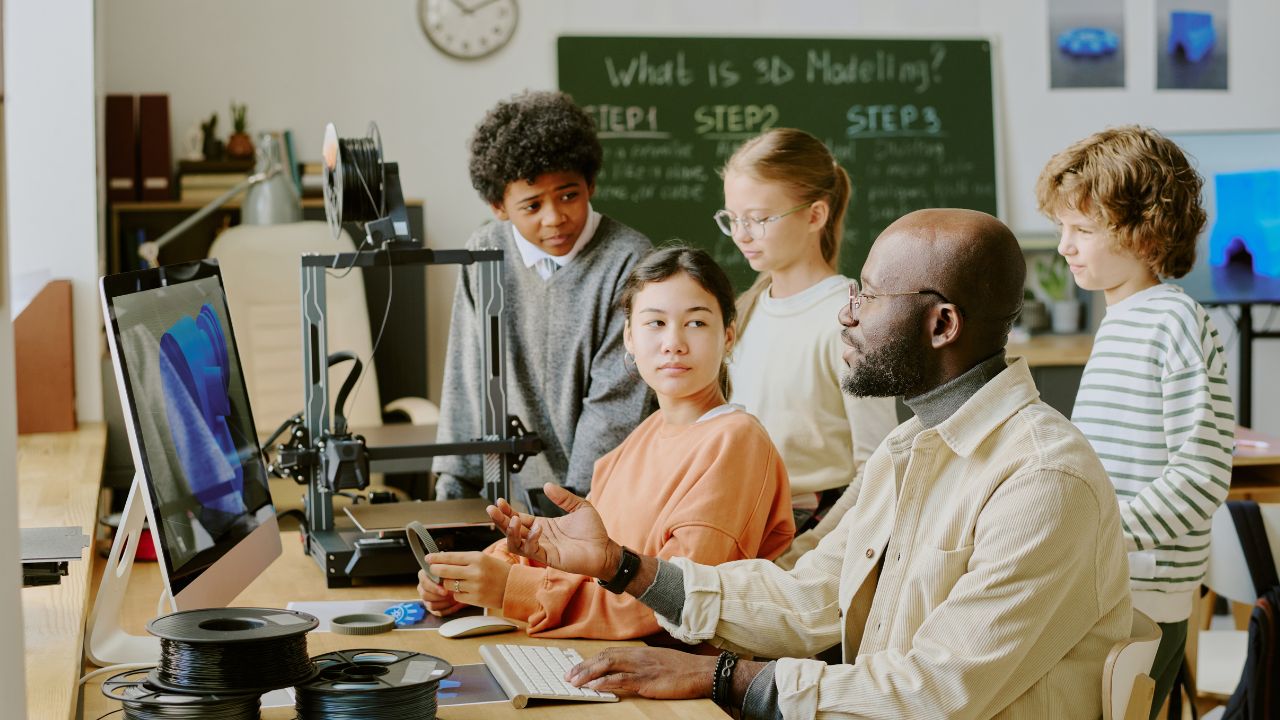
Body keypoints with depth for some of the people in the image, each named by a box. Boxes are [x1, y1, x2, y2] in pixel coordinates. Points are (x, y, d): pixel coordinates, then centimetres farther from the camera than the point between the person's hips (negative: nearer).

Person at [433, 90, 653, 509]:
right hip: (503, 494, 4)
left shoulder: (628, 262, -8)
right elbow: (468, 380, 8)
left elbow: (616, 406, -9)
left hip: (598, 495, -4)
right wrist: (454, 486, 4)